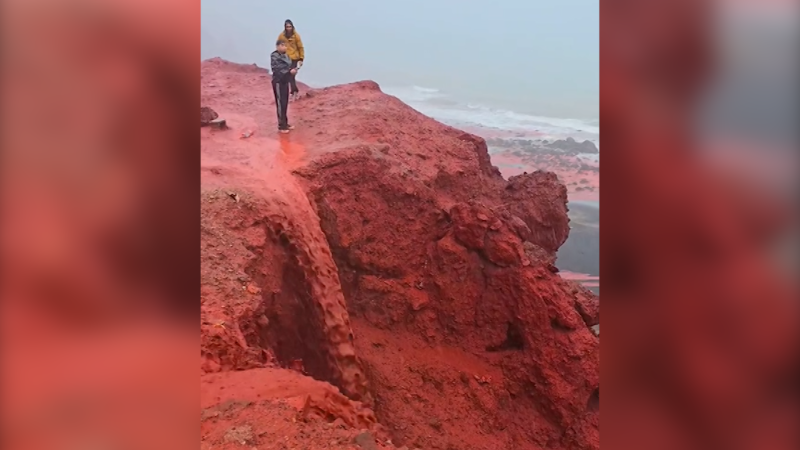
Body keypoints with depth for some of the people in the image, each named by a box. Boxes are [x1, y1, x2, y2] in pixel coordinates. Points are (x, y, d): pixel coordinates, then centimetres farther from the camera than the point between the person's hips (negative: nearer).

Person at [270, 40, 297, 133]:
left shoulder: (286, 55, 8)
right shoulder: (274, 56, -14)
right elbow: (277, 70, -22)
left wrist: (293, 70, -9)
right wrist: (289, 71, -25)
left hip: (285, 81, 8)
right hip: (278, 82, -8)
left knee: (285, 103, 14)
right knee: (280, 103, -4)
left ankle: (285, 123, 25)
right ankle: (281, 125, 2)